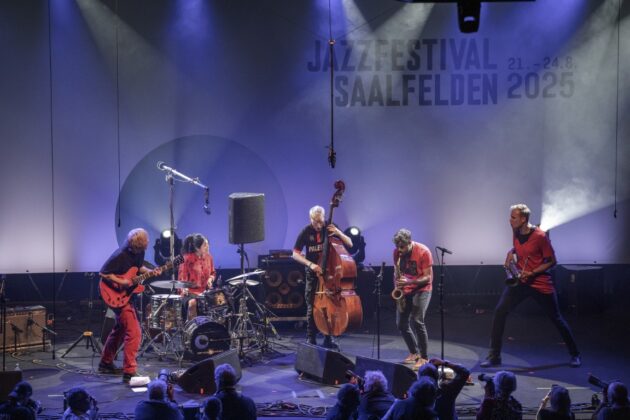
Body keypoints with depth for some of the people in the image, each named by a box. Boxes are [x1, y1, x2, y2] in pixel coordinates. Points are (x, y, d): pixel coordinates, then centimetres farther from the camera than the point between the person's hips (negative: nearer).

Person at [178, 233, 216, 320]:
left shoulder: (208, 257, 7)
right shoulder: (187, 259, -9)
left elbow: (213, 273, 20)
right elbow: (182, 276, -5)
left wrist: (210, 279, -3)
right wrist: (184, 288, -23)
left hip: (205, 290, 5)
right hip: (191, 290, -5)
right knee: (192, 303, -35)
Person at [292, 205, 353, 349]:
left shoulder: (330, 228, -5)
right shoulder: (306, 232, -9)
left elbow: (350, 244, -5)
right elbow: (295, 254, -7)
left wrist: (339, 233, -23)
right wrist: (310, 264, -22)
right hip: (313, 274, -1)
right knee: (312, 307, -2)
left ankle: (328, 338, 11)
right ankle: (310, 338, 8)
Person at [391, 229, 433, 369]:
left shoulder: (423, 252, -19)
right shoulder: (397, 252, -3)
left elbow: (428, 277, -17)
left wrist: (409, 281, -31)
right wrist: (397, 286, -10)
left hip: (422, 289, -6)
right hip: (405, 290, 6)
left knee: (416, 321, -20)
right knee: (401, 323, 3)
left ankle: (424, 357, -11)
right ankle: (414, 352, 23)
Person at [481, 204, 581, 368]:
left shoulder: (540, 236, -17)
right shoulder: (516, 233, 0)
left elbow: (551, 261, -10)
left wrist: (532, 273, -18)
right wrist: (511, 253, 1)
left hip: (541, 284, -5)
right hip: (519, 280, 5)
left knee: (556, 319, 6)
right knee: (499, 311, -11)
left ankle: (575, 355, 25)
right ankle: (494, 356, -4)